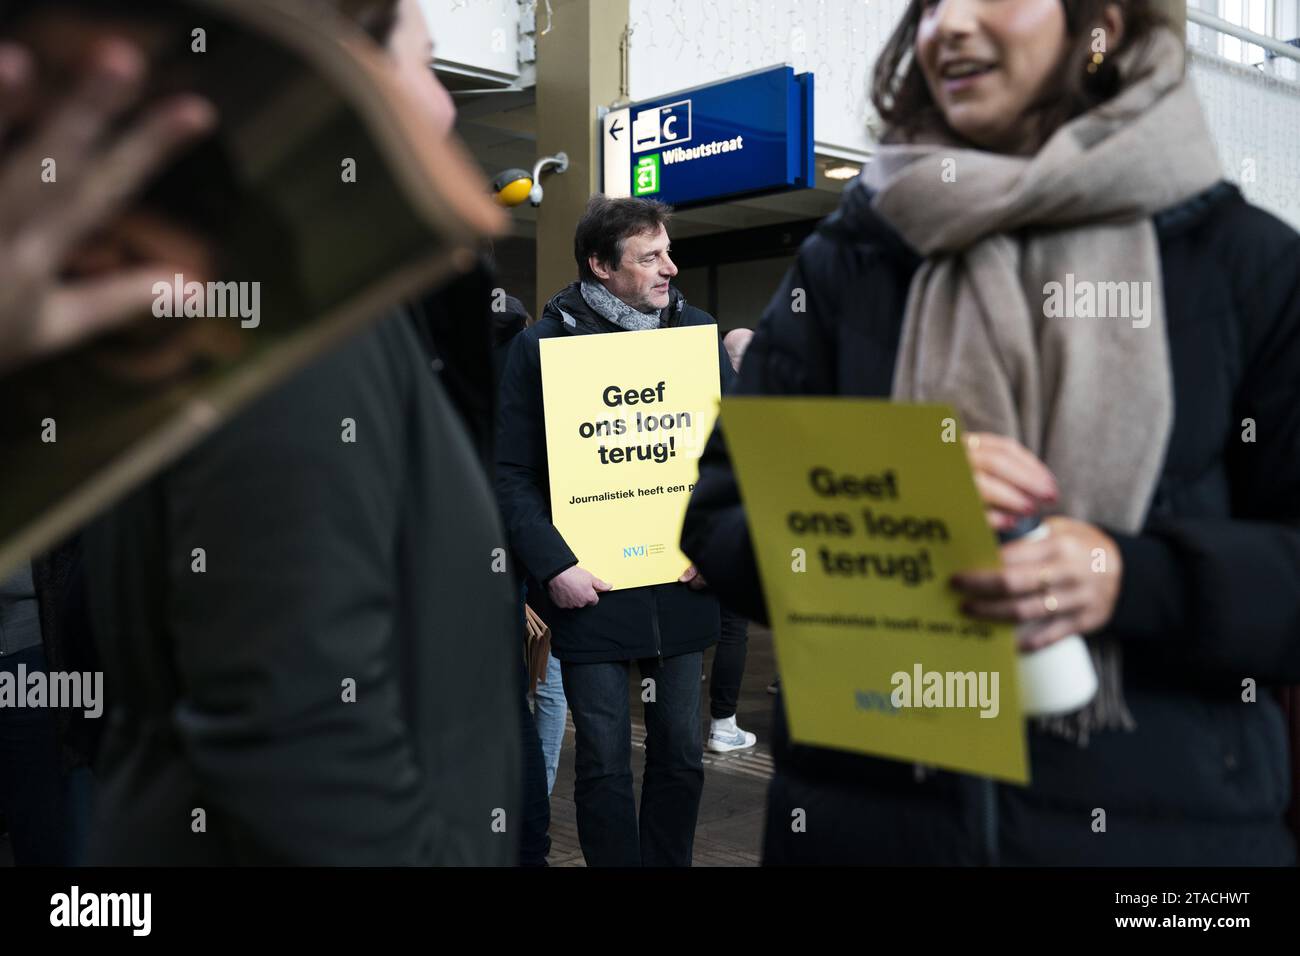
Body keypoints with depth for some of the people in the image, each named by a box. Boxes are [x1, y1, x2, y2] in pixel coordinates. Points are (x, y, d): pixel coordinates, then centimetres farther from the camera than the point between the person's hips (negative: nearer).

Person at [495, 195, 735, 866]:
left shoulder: (696, 332, 6)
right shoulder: (542, 345, -3)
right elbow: (512, 475, -5)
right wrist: (553, 566, -15)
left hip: (680, 589, 3)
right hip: (590, 591, -3)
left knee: (681, 756, 13)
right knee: (604, 765, 4)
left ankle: (670, 861, 31)